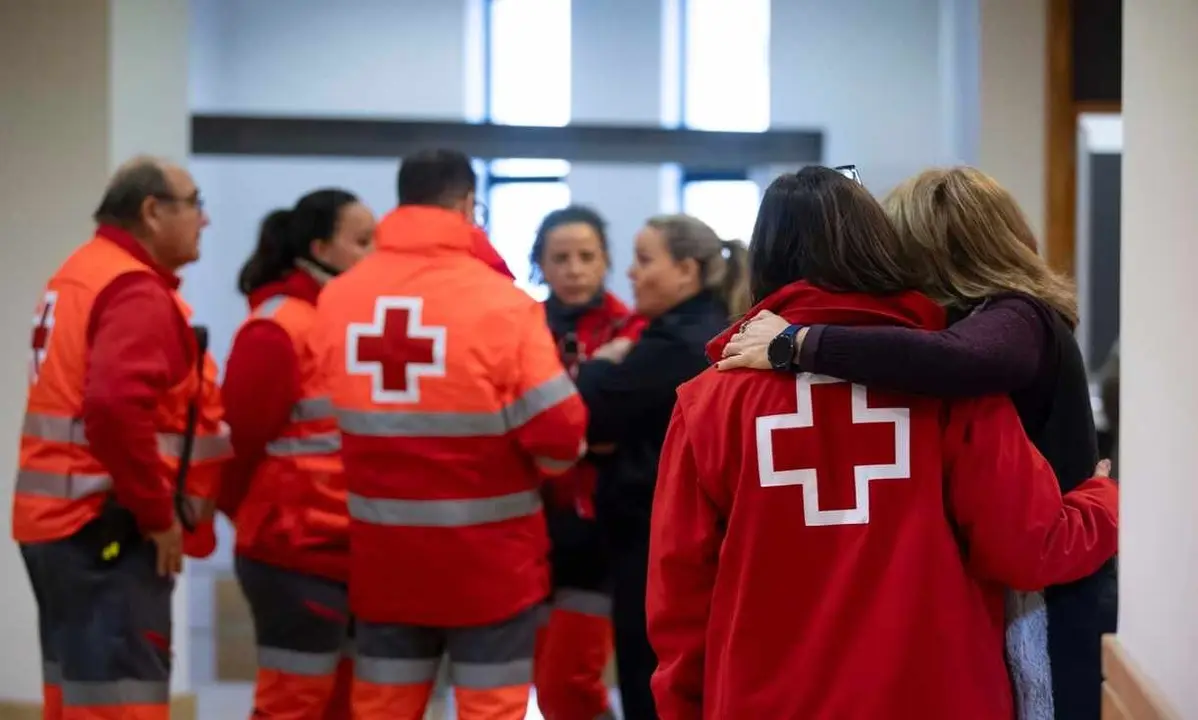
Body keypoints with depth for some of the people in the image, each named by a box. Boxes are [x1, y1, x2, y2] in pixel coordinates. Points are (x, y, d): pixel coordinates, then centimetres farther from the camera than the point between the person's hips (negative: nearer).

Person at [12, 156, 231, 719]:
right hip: (106, 527, -10)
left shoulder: (81, 276, 18)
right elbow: (115, 406, -29)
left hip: (63, 518, 10)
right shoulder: (136, 292, -14)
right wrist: (157, 513, -19)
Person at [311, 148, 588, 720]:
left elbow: (343, 416, 3)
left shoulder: (337, 298, -2)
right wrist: (528, 469, 6)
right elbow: (558, 433, -15)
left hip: (383, 553, 4)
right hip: (488, 554, -4)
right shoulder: (501, 301, -15)